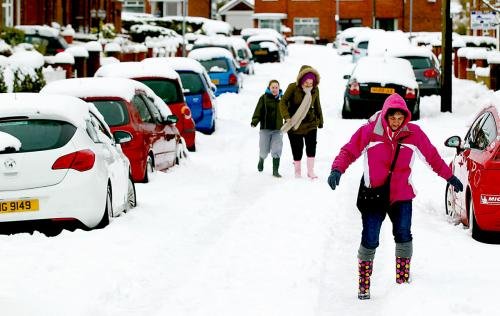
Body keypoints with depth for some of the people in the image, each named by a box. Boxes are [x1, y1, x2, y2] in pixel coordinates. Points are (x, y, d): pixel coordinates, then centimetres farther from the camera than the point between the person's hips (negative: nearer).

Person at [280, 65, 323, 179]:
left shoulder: (315, 90, -2)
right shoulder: (293, 88, -14)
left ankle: (310, 171, 4)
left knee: (311, 146, -7)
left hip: (310, 123, 3)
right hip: (295, 124, -3)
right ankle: (297, 171, 19)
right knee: (297, 148, 3)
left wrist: (320, 120, 19)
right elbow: (283, 102, -16)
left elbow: (317, 106, 13)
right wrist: (287, 117, -29)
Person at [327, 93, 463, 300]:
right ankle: (364, 284, 10)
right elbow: (349, 152, -5)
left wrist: (449, 177, 14)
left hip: (401, 195, 1)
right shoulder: (369, 131, -7)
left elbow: (432, 156, 10)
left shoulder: (413, 133, -1)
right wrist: (337, 170, -22)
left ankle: (403, 279, 3)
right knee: (370, 240, -4)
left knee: (403, 235, -11)